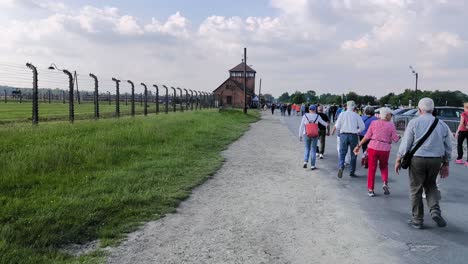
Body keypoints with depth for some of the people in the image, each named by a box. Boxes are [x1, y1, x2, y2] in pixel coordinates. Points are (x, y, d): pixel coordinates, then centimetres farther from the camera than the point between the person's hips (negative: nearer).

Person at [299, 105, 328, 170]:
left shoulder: (305, 116, -3)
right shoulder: (317, 116, -1)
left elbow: (301, 126, -3)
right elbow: (323, 122, 17)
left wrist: (300, 135, 5)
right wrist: (327, 125, 39)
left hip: (306, 134, 0)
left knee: (306, 149, 15)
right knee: (313, 150, 8)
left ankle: (305, 161, -5)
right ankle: (312, 165, 9)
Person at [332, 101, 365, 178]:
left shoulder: (342, 114, 1)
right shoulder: (356, 115, -1)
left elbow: (337, 126, -1)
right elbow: (362, 127, -3)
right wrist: (357, 132, 12)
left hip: (343, 135, 1)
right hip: (353, 136, -1)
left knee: (342, 152, 5)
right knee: (353, 154, 10)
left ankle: (341, 167, -20)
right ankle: (352, 172, 13)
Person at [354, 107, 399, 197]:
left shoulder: (374, 123, 1)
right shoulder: (391, 125, -2)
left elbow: (367, 136, -1)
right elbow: (395, 139, 0)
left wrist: (359, 145, 5)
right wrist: (398, 136, 22)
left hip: (373, 147, 1)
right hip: (385, 149, 0)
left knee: (372, 168, 8)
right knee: (384, 167, 23)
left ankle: (370, 190, 9)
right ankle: (385, 183, 3)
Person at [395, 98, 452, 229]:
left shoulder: (414, 123, -7)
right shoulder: (442, 125, 5)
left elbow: (405, 143, -7)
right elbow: (448, 147, 9)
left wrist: (398, 160, 0)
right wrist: (445, 164, 18)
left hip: (417, 159, -4)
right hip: (436, 160, 4)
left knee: (416, 189, 8)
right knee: (430, 185, 24)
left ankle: (417, 220, 15)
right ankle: (435, 211, 4)